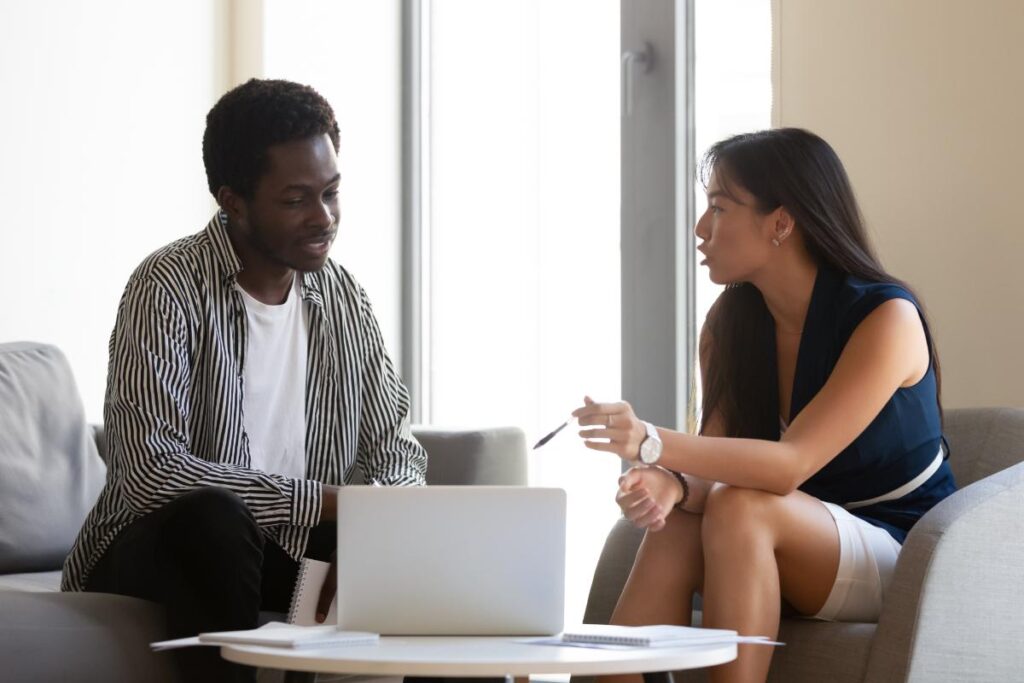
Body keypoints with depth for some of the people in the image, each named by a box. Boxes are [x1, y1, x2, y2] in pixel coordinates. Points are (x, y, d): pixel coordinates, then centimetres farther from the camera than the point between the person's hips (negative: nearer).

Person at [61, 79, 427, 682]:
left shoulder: (343, 297, 5)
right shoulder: (169, 289, -16)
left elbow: (396, 448, 6)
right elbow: (150, 469, -26)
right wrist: (321, 500, -27)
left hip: (296, 548, 5)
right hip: (153, 549, -5)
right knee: (212, 518, -37)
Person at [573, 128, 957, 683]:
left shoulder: (885, 318, -17)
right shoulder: (729, 323, 3)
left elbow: (792, 464, -29)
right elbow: (715, 469, -5)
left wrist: (653, 444, -43)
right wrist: (673, 485, -30)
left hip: (903, 559, -5)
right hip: (804, 552, 5)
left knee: (741, 510, -32)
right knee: (673, 533, -25)